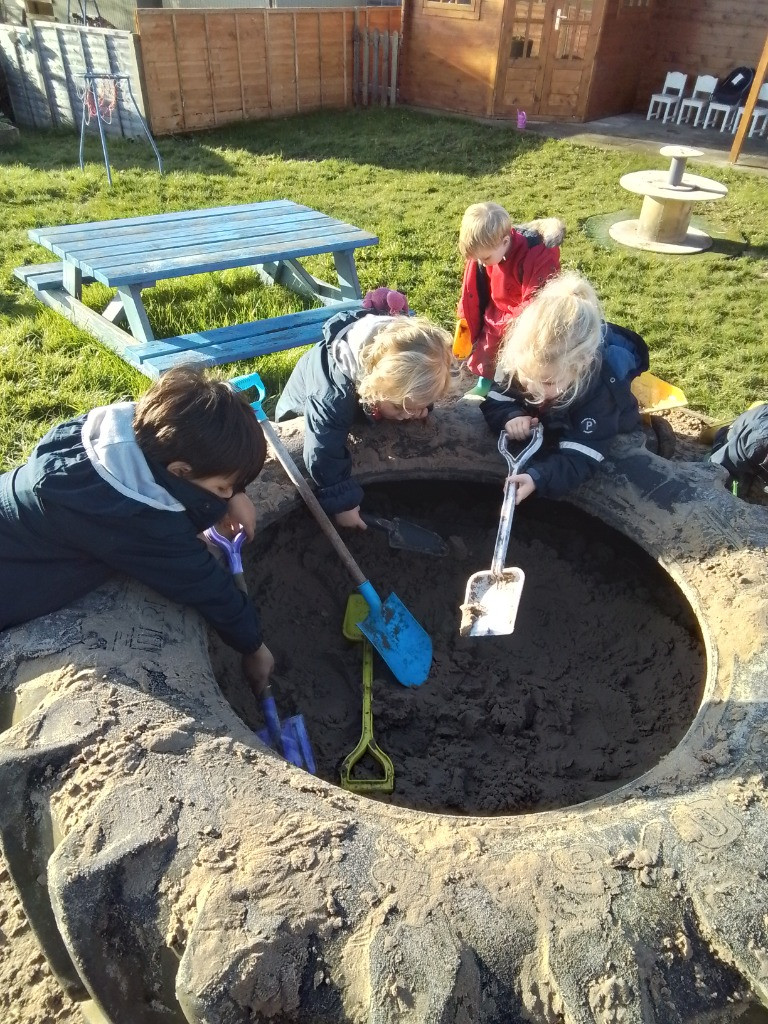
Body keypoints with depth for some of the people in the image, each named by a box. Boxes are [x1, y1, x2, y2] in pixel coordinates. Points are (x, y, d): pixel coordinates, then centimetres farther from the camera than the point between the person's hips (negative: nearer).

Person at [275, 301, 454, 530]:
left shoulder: (402, 370, -35)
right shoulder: (334, 397, -55)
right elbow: (324, 454, -50)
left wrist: (419, 407, -31)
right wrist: (342, 503, -41)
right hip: (305, 414, -4)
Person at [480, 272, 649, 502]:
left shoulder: (600, 395, -48)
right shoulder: (520, 364, -36)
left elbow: (578, 457, -50)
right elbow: (495, 401, -23)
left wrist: (537, 478, -69)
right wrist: (512, 416, -47)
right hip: (549, 423, 4)